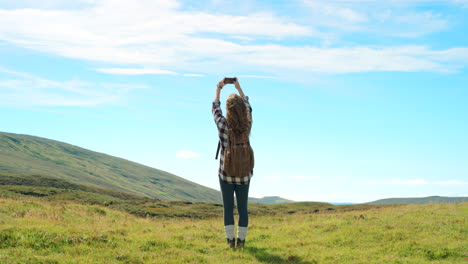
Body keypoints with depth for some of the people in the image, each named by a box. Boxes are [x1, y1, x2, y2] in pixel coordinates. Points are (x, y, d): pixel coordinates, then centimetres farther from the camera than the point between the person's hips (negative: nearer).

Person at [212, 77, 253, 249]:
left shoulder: (222, 125, -16)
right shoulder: (247, 126, -11)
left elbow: (215, 108, 3)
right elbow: (248, 107, 9)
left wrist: (219, 88, 18)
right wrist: (238, 87, 19)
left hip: (226, 174, -1)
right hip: (244, 174, 1)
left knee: (228, 207, 9)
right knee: (242, 208, 10)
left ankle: (230, 239, 11)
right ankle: (241, 240, 13)